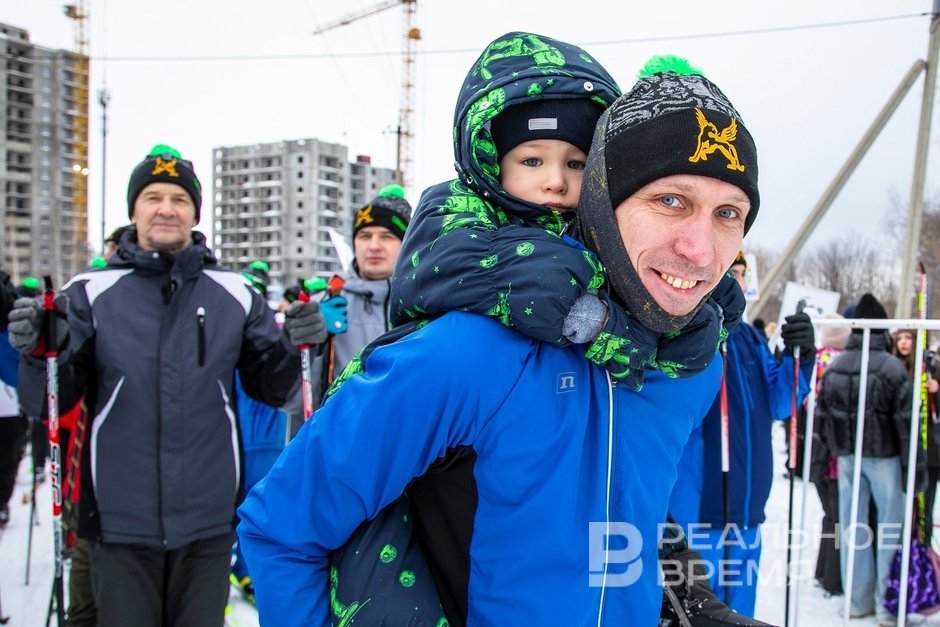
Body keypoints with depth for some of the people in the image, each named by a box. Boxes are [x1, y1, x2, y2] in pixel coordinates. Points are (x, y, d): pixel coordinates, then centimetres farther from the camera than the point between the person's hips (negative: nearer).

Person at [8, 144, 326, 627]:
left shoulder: (235, 294, 3)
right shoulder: (91, 292, -1)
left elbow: (270, 389, 7)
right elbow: (44, 402, -3)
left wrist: (293, 347, -12)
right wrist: (38, 352, -23)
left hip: (208, 520, 2)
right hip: (119, 520, -1)